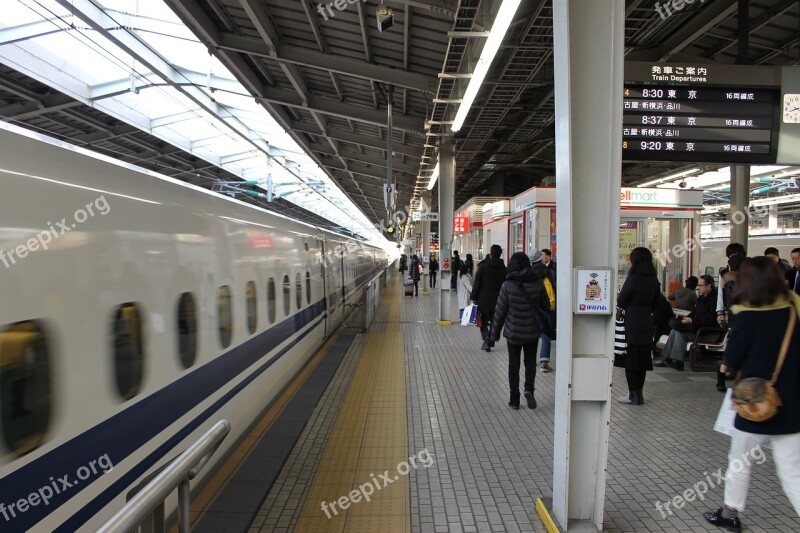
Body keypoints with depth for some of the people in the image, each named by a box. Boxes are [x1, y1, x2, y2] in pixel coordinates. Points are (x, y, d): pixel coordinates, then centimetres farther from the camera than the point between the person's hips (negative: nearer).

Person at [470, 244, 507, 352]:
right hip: (498, 300, 2)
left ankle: (486, 337, -12)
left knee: (483, 320, 12)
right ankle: (490, 343, 11)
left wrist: (473, 297, -1)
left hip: (484, 299, -2)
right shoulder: (504, 269, 0)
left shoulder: (483, 266, -8)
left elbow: (477, 283, -8)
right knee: (494, 322, 11)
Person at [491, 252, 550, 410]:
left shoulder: (507, 285, -14)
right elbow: (546, 306, 1)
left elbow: (500, 311, -9)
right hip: (533, 331, 2)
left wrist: (495, 331, 3)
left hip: (513, 332, -1)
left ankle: (514, 399, 14)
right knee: (530, 361, 17)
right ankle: (529, 389, -3)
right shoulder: (538, 283, -7)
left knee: (514, 364, 10)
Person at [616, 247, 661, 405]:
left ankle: (633, 395, 6)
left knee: (630, 359, 2)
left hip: (632, 323, -6)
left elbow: (621, 300, -10)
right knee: (643, 359, 12)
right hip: (647, 323, 6)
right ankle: (638, 393, 18)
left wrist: (620, 307, 10)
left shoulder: (633, 277, -15)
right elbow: (656, 302, 12)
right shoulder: (654, 279, 4)